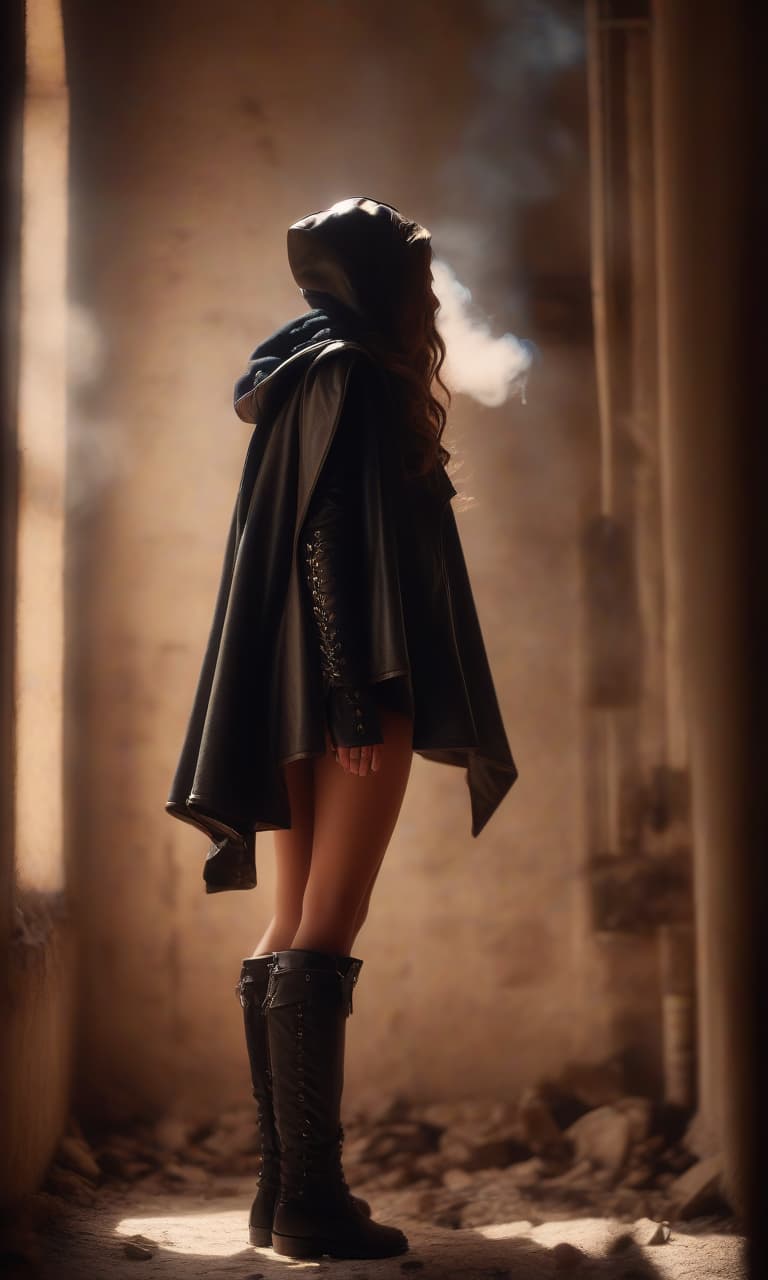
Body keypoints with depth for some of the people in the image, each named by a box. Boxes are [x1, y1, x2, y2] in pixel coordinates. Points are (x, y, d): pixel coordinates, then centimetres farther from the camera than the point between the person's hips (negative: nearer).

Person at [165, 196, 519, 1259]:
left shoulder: (305, 376, 23)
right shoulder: (350, 371, -5)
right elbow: (327, 536, -15)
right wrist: (359, 692, -21)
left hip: (301, 693, 10)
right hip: (349, 679, -10)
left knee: (294, 932, 7)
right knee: (325, 933, -13)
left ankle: (285, 1188, 9)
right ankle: (311, 1199, -14)